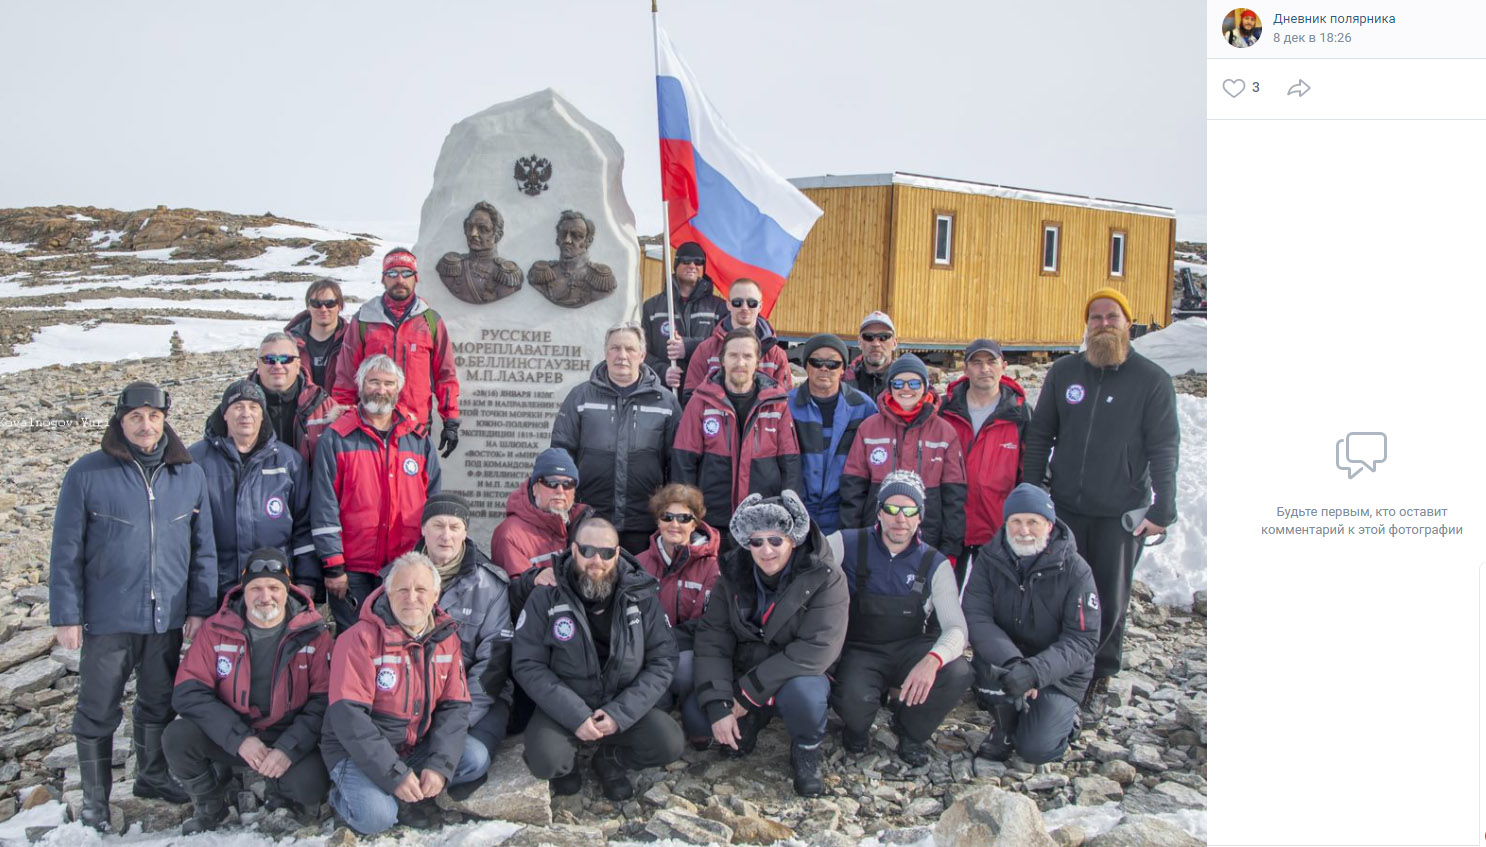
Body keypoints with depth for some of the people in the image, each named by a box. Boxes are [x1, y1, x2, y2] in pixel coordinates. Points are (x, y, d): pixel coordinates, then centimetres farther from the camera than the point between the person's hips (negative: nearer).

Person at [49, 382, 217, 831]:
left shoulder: (189, 475, 3)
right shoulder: (86, 474, -6)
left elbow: (204, 548, 6)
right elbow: (66, 552, -4)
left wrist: (200, 607, 2)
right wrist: (66, 616, -7)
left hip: (168, 618, 3)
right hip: (107, 619, -3)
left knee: (159, 704, 17)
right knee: (98, 710, 7)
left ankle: (153, 775, 36)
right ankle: (95, 798, 22)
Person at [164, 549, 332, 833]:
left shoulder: (313, 633, -7)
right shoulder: (215, 630, -4)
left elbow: (324, 701, -8)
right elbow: (188, 693, -10)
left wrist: (289, 749, -21)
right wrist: (239, 739, -21)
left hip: (290, 739, -2)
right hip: (230, 738, 2)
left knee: (310, 786, -29)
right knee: (177, 737, -24)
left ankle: (281, 791, 11)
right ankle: (210, 806, 5)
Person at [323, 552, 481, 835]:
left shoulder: (446, 637, -2)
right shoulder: (361, 639, -18)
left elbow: (454, 707, -3)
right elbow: (348, 716, -23)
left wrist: (440, 766, -18)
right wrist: (394, 774, -26)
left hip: (416, 746, 5)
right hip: (357, 750, -5)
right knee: (376, 818, -26)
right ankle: (343, 794, 5)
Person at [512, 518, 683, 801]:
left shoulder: (641, 595, -4)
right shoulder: (546, 596, -7)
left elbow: (663, 661, -4)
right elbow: (527, 664, -10)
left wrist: (621, 713, -16)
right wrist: (575, 715, -21)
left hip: (624, 706, 2)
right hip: (563, 708, -2)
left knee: (670, 743, -22)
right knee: (545, 760, -30)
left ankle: (612, 761, 11)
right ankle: (567, 761, 10)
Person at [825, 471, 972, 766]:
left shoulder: (935, 564, -3)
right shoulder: (848, 545, -7)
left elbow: (956, 627, -14)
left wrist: (932, 660, -35)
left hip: (911, 648, 2)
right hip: (860, 650, -2)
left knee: (957, 674, -28)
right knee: (854, 698, -35)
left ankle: (911, 731, 6)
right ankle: (857, 727, 9)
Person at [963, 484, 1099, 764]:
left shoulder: (1074, 570, -15)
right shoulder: (989, 558, -9)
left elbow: (1082, 641, -19)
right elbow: (975, 618, -20)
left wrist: (1035, 671, -37)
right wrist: (1011, 661, -38)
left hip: (1059, 675, -2)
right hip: (1005, 664, 2)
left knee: (1036, 749, -20)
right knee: (989, 657, -31)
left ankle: (1061, 714, 15)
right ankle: (1005, 727, -3)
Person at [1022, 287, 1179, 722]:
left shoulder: (1152, 379, -4)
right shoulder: (1064, 371, 4)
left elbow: (1164, 449, -5)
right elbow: (1039, 435, 8)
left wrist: (1162, 509, -10)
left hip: (1122, 514, -2)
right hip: (1065, 507, 2)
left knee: (1111, 600, 7)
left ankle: (1098, 681, 22)